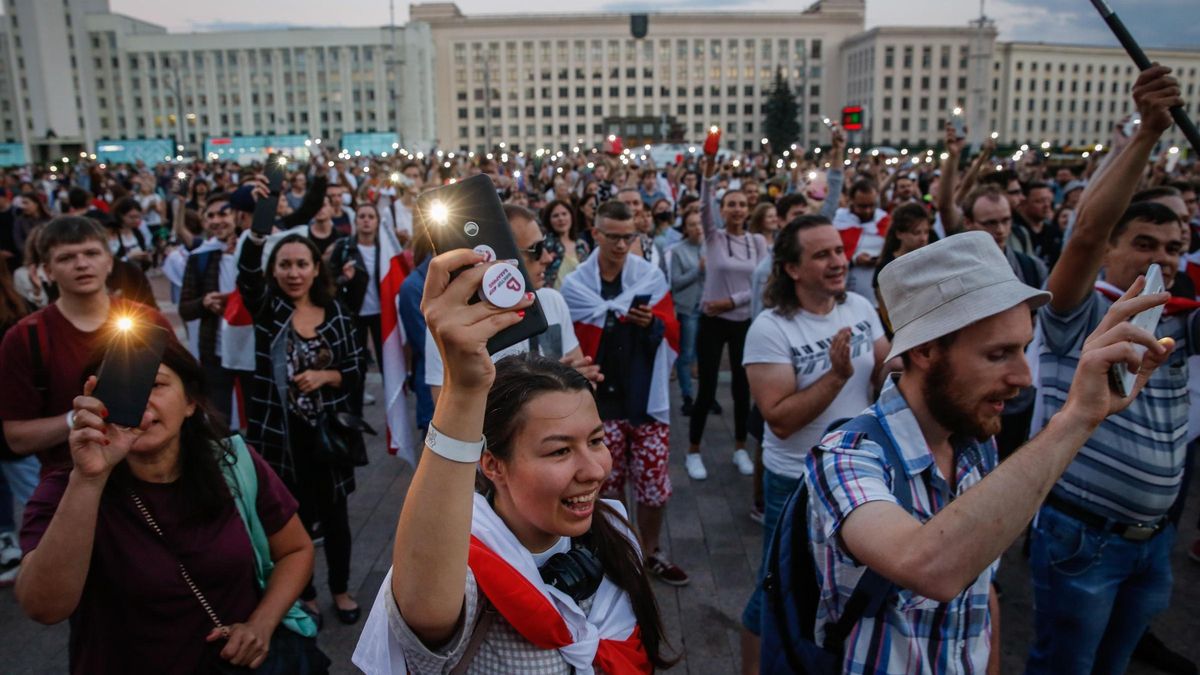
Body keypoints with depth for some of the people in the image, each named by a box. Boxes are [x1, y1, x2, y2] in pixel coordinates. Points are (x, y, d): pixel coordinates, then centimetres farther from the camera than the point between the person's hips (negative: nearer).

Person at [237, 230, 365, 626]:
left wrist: (325, 376, -17)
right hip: (281, 434, -1)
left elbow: (356, 372, 3)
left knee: (333, 515, 13)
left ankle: (340, 590, 35)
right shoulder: (267, 307, -2)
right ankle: (305, 595, 33)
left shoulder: (337, 312, 0)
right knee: (296, 518, 11)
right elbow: (247, 275, -24)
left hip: (328, 431, 1)